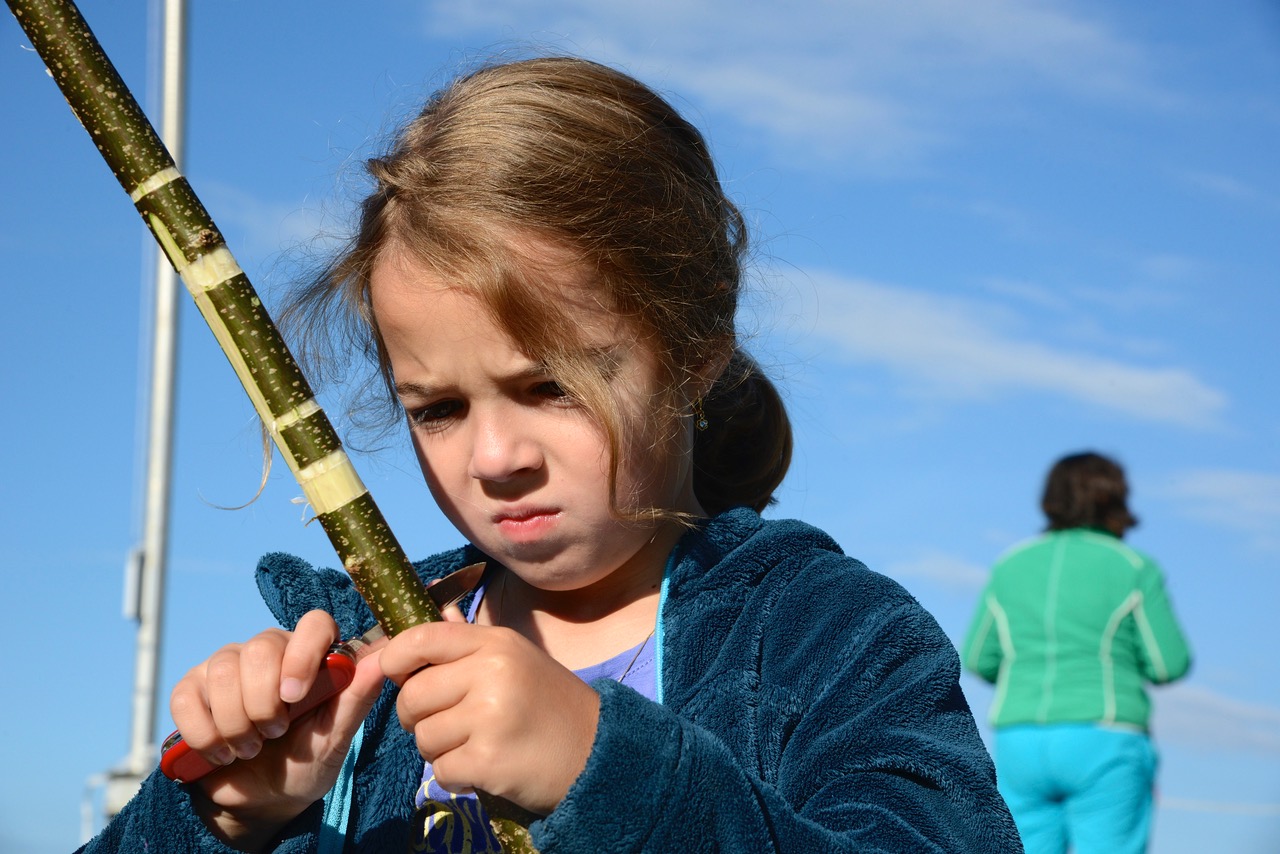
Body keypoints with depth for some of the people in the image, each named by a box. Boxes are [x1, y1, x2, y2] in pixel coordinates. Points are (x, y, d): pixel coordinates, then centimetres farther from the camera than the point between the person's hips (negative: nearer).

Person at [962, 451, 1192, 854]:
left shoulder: (1011, 566, 9)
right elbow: (1169, 664, -1)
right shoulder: (1132, 568, -2)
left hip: (1022, 745, 4)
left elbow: (980, 659, 14)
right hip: (1102, 746, -4)